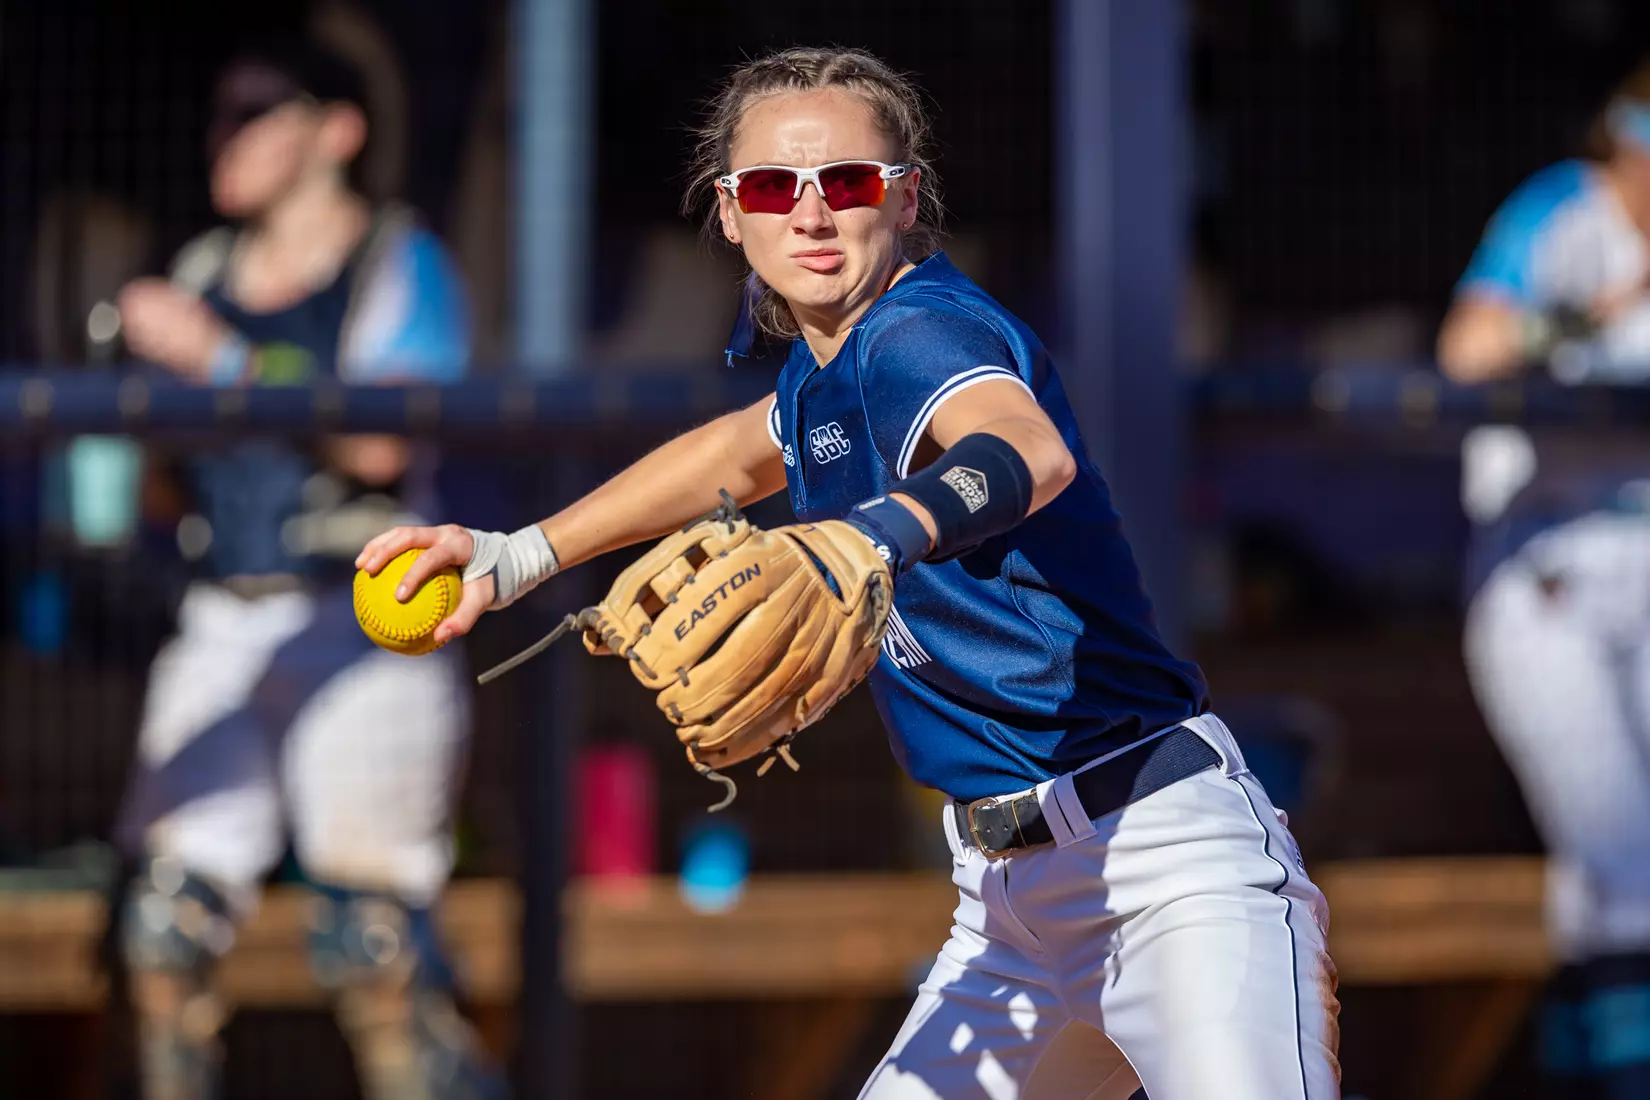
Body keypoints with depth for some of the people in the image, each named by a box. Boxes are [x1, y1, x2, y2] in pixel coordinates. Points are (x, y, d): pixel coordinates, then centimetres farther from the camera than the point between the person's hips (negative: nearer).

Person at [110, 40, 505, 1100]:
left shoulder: (402, 267, -2)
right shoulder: (202, 276, 16)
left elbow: (379, 445, -17)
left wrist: (217, 358, -18)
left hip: (366, 624, -6)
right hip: (224, 626, 6)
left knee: (371, 933, -13)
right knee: (171, 916, 2)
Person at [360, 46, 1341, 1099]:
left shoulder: (922, 331, -15)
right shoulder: (824, 372, 12)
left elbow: (1030, 458, -39)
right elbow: (745, 453, 36)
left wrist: (870, 537, -58)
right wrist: (519, 555, 36)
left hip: (1162, 856, -9)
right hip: (1011, 894, 9)